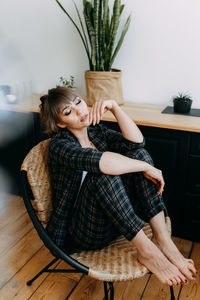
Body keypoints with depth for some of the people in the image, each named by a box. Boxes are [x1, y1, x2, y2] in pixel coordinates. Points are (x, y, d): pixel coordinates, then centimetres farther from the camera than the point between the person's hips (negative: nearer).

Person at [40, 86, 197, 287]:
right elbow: (98, 161, -35)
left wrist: (114, 107, -17)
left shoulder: (96, 131, 8)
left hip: (115, 222, 6)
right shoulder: (59, 144, -13)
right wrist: (146, 167, -28)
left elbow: (136, 143, -10)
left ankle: (162, 238, -22)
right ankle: (146, 251, -27)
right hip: (85, 233, -6)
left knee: (139, 153, -15)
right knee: (103, 174, -34)